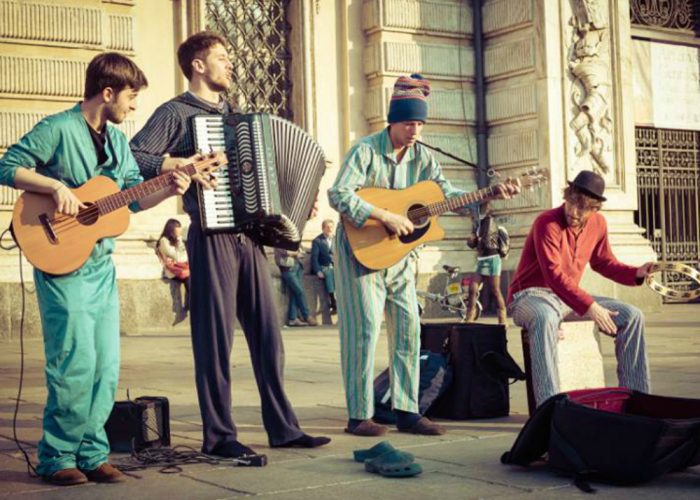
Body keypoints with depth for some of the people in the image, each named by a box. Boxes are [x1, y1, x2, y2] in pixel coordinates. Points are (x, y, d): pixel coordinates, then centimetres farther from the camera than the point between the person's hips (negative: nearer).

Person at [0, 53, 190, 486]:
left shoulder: (117, 140, 14)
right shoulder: (58, 129, -9)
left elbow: (134, 197, 15)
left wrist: (168, 190, -2)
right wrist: (56, 185, -22)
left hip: (102, 266, 7)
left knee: (106, 367, 6)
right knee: (76, 362, -9)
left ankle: (92, 453, 16)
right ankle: (57, 457, 6)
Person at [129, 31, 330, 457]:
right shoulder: (176, 113, 0)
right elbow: (132, 157, -10)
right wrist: (177, 164, -22)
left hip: (249, 236, 7)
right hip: (212, 236, -7)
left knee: (268, 333, 6)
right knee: (215, 337, -2)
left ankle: (283, 426, 13)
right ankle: (219, 434, 5)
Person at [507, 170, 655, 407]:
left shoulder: (598, 223, 3)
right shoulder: (547, 223, -20)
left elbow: (603, 262, 18)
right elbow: (555, 276, -28)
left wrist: (636, 273, 0)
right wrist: (589, 307, -34)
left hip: (570, 297, 7)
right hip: (531, 295, -7)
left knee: (632, 316, -5)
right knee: (545, 318, -43)